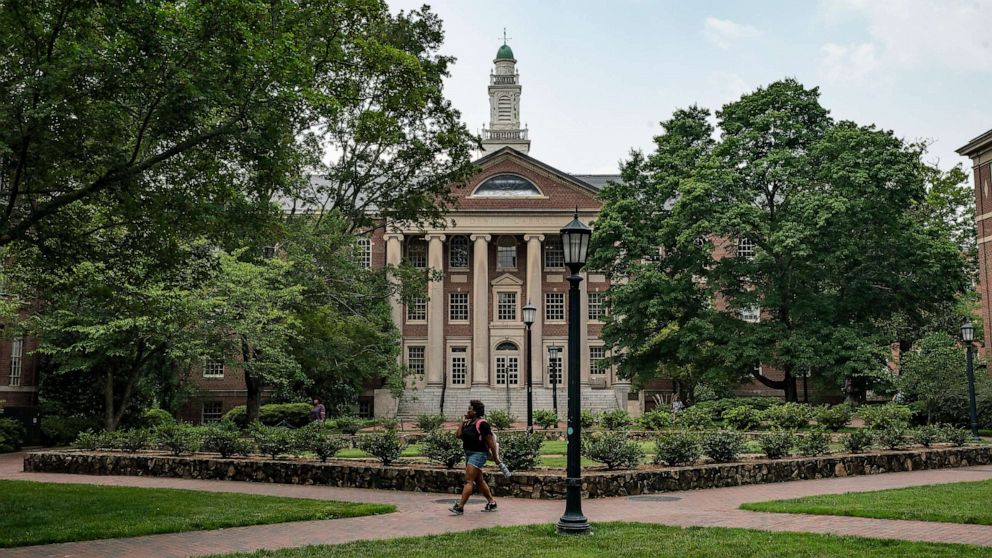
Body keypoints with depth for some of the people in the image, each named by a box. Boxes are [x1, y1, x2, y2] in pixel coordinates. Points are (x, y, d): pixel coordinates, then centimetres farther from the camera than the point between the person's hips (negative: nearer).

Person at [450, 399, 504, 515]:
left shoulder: (482, 424, -16)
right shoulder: (469, 423, 10)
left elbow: (491, 441, -14)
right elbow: (457, 435, 6)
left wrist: (496, 457, -11)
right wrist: (463, 422, 3)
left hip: (478, 454, -9)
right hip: (469, 454, 10)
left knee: (468, 480, -12)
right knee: (479, 481, 15)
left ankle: (460, 507, -14)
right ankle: (491, 503, 26)